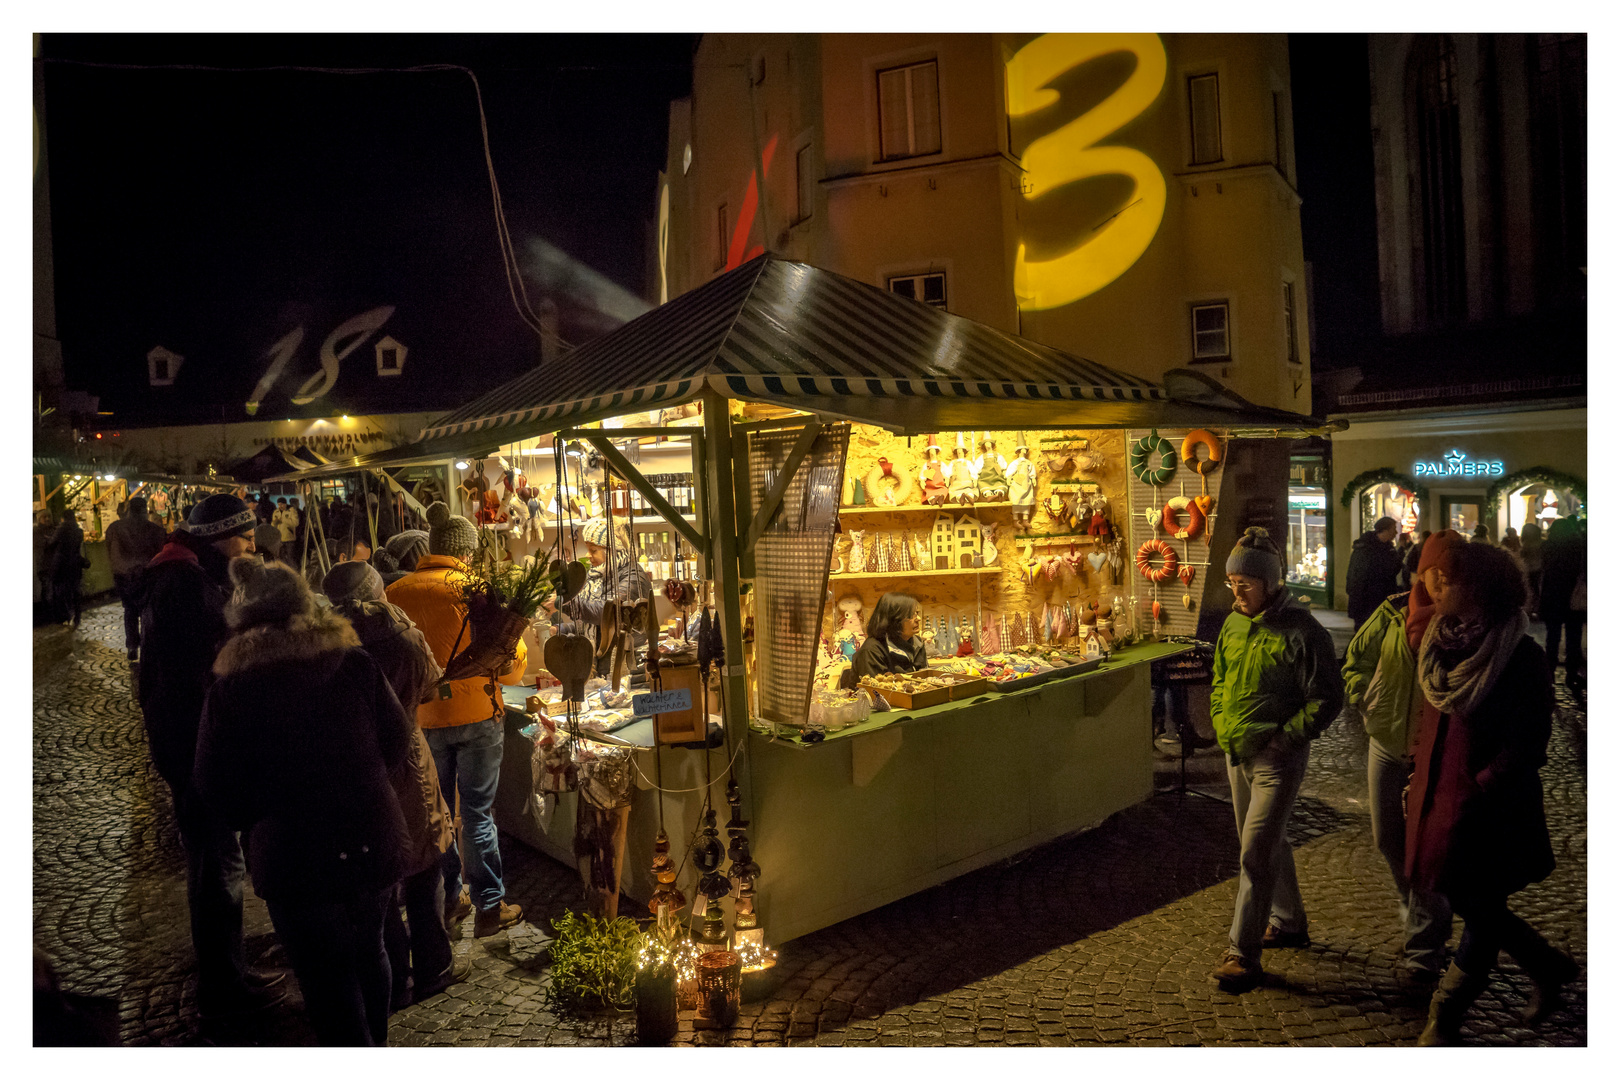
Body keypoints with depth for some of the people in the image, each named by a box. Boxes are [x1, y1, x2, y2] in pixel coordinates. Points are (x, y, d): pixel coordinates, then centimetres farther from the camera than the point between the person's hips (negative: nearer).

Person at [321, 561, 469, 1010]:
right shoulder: (404, 639, -15)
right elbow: (429, 686, 1)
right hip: (404, 766, -1)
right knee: (423, 869, 17)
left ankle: (392, 983, 26)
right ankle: (432, 969, 28)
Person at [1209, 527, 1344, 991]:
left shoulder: (1301, 631, -16)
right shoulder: (1233, 624, 6)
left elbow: (1327, 699, -13)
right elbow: (1220, 680, 19)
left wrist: (1284, 737, -16)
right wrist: (1220, 723, 7)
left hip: (1277, 758, -7)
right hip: (1237, 755, 7)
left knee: (1256, 854, -8)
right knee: (1269, 844, 20)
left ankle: (1242, 953, -1)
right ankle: (1288, 923, 39)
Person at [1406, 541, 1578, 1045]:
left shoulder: (1521, 658, -17)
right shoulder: (1443, 642, 3)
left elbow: (1525, 749, -16)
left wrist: (1473, 794, -18)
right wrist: (1420, 777, 9)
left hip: (1489, 814, -7)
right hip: (1439, 801, 7)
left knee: (1481, 914, 7)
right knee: (1469, 905, 19)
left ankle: (1442, 1023, 20)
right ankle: (1550, 968, 43)